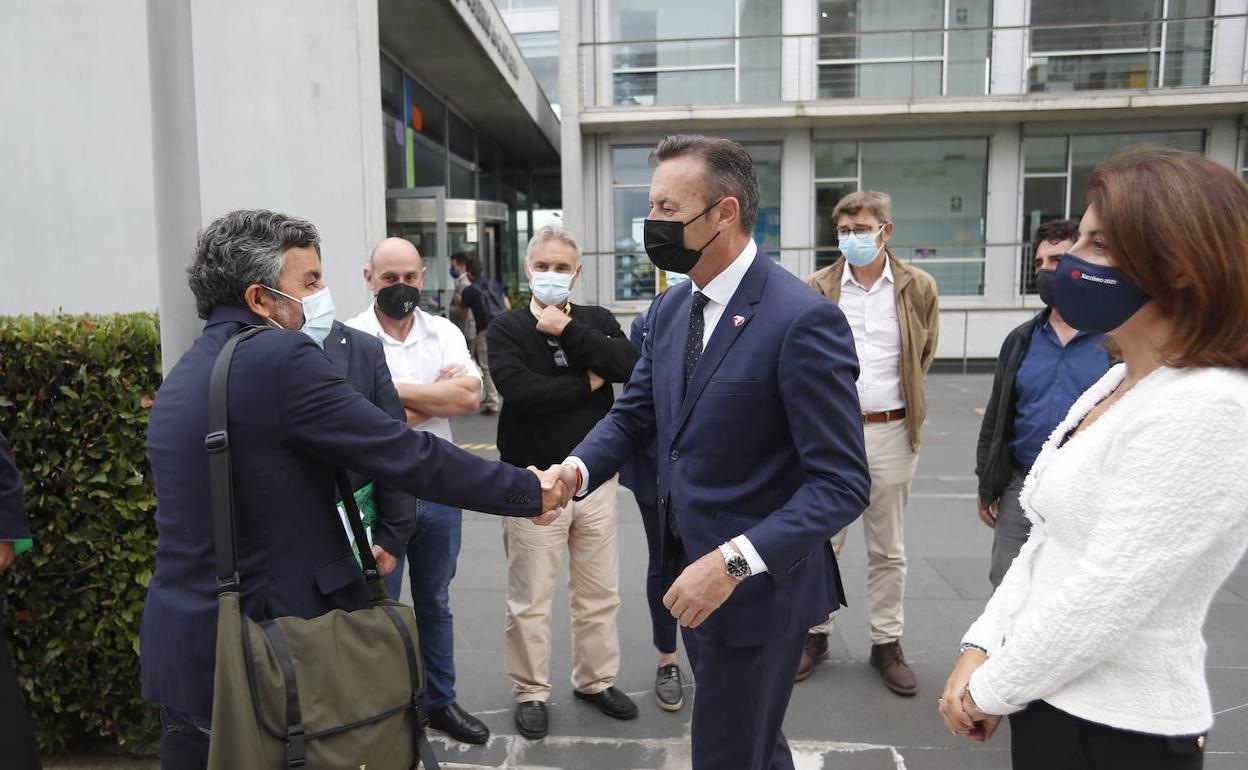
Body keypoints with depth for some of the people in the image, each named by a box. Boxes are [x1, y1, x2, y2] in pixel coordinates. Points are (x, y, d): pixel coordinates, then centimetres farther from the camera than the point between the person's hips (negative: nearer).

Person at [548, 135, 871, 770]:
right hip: (690, 567, 7)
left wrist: (734, 562, -32)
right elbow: (634, 412, 10)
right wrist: (576, 468, -11)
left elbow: (842, 483, -23)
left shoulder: (802, 320, -22)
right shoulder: (671, 307, 3)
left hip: (757, 581, -7)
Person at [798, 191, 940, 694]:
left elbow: (923, 356, 14)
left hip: (890, 432, 0)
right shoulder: (818, 289, 1)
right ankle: (815, 633, 24)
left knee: (889, 550, 11)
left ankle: (887, 643, 26)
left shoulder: (918, 288, 2)